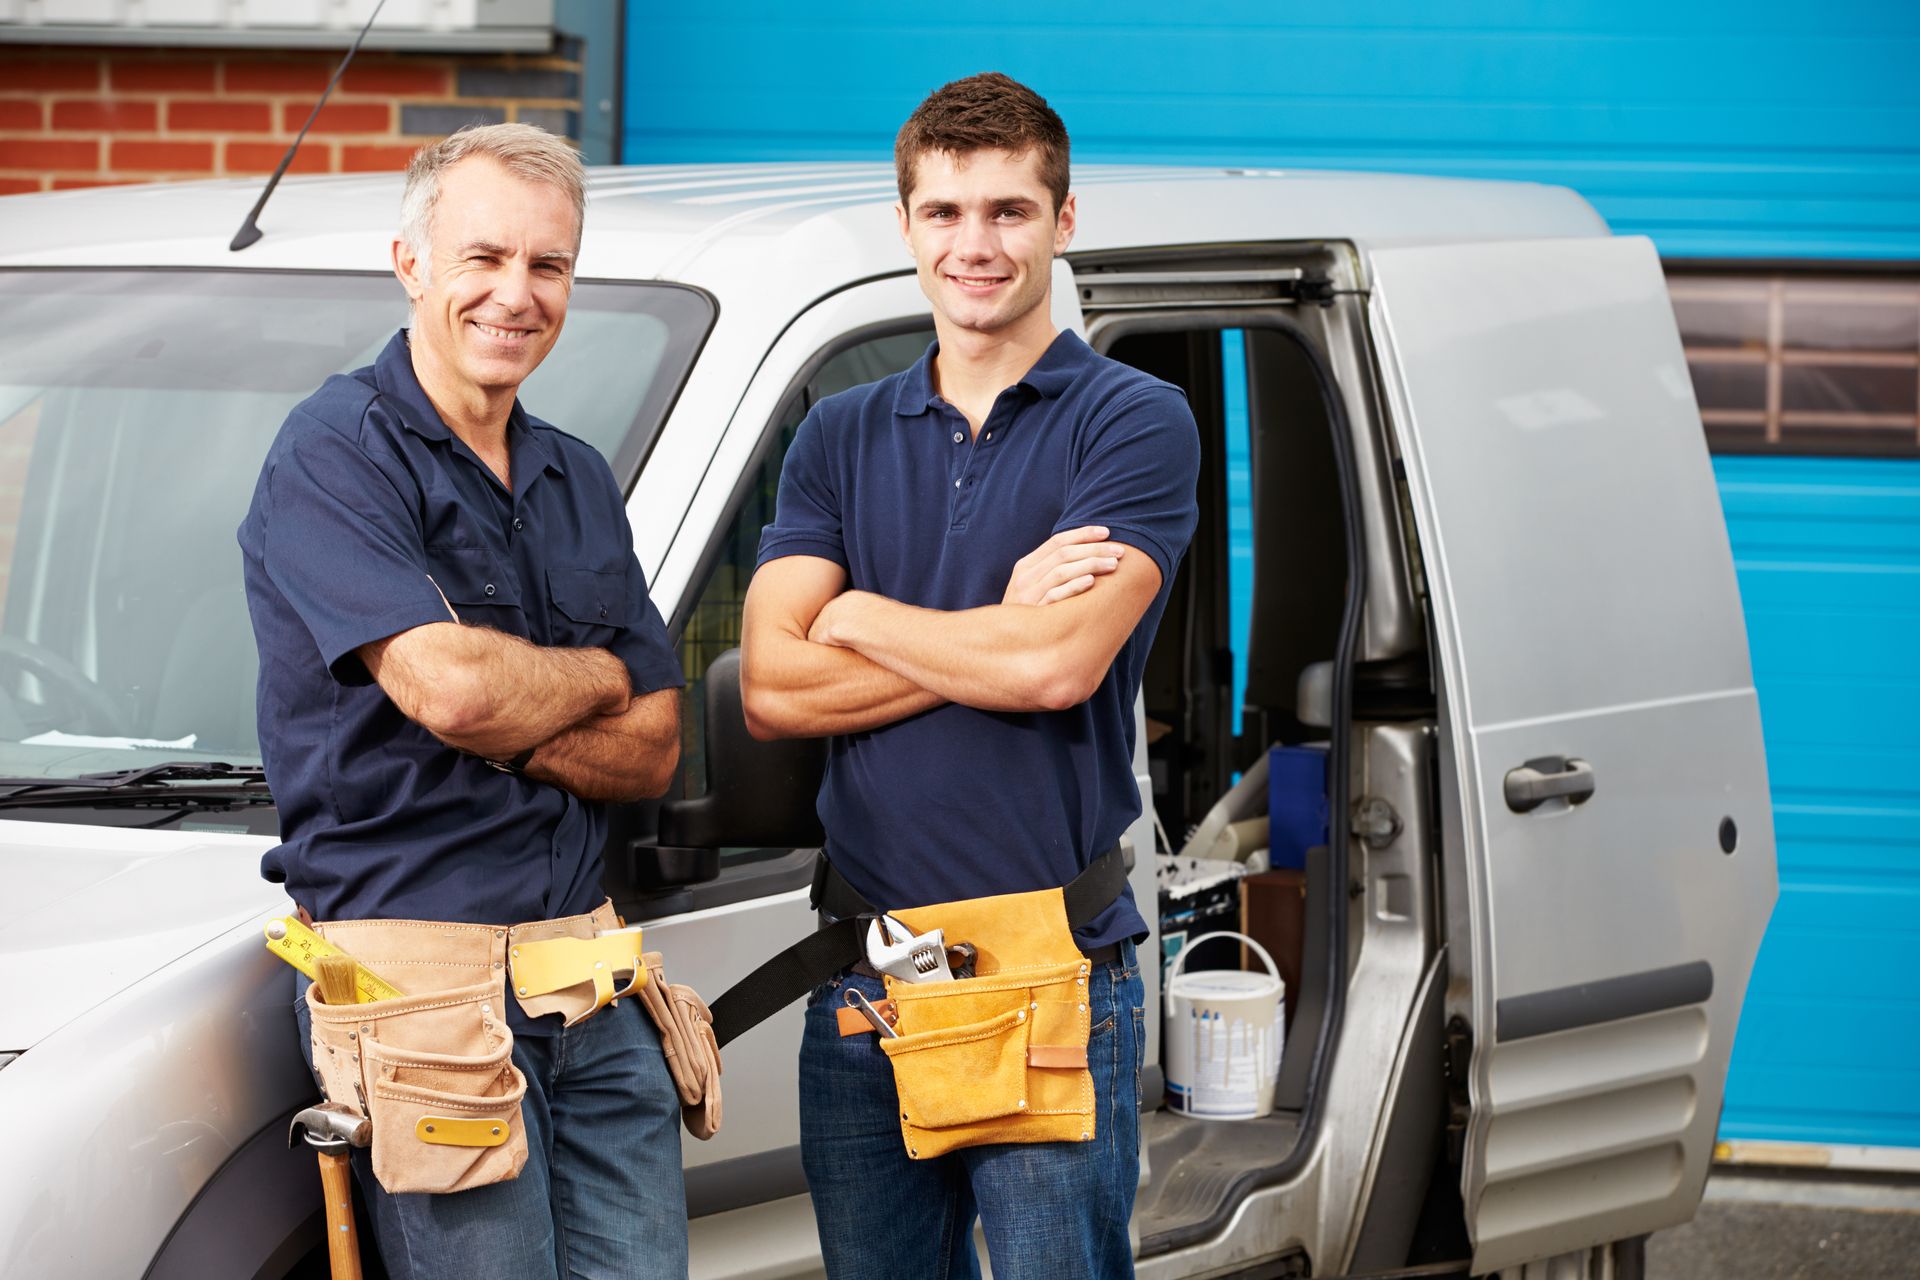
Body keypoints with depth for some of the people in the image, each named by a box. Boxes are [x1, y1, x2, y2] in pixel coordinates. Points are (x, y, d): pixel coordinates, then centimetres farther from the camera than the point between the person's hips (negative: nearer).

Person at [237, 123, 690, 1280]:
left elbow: (654, 751, 12)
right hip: (421, 964, -7)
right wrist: (594, 677, 0)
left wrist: (511, 723, -7)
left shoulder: (579, 482, 17)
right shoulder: (338, 454, -7)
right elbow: (449, 685, -20)